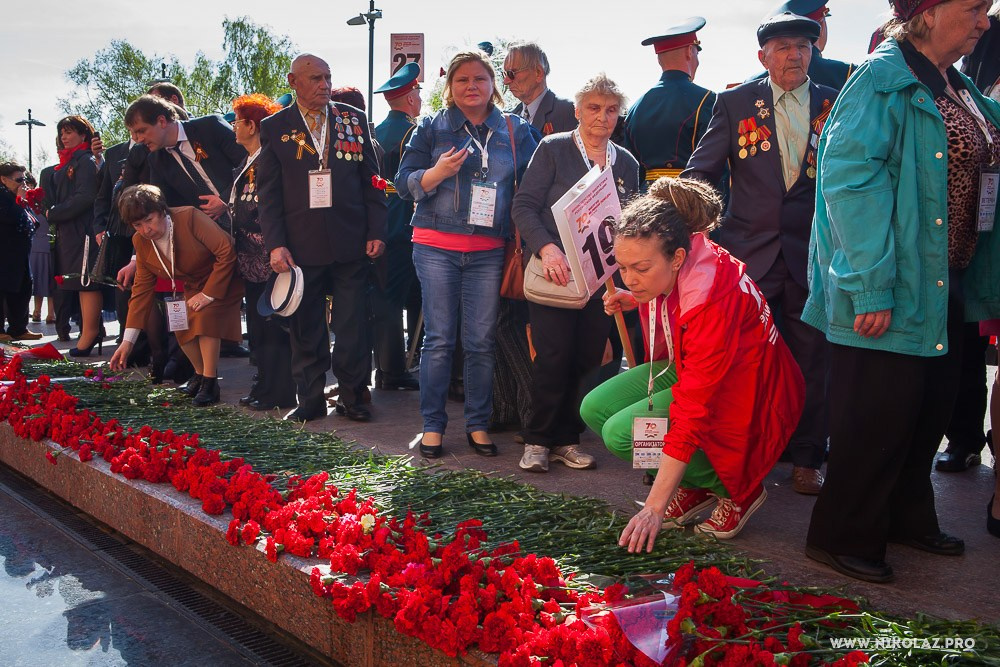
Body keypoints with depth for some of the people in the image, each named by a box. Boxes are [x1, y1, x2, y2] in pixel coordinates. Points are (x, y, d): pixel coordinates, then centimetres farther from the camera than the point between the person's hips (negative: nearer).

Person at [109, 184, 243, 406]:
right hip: (192, 286, 6)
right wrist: (127, 342, -8)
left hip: (222, 280, -6)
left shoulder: (189, 217, -27)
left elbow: (227, 251, -28)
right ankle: (200, 373, 9)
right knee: (180, 323, -15)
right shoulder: (141, 242, -8)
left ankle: (210, 382, -19)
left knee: (205, 315, -29)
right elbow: (142, 289, -4)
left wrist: (208, 294, -25)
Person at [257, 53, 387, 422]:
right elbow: (268, 192, 2)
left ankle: (351, 396, 18)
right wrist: (275, 244, -7)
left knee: (351, 326, 4)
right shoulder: (275, 127, 6)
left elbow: (371, 179, 8)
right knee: (305, 327, 7)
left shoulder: (354, 119, 8)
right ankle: (310, 399, 20)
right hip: (301, 246, 0)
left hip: (350, 242, 0)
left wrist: (376, 232, 0)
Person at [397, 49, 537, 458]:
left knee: (481, 342, 3)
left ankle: (478, 425, 15)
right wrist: (438, 171, -17)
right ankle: (432, 425, 11)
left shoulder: (515, 131, 10)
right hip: (436, 247, -1)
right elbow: (404, 184, 3)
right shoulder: (431, 128, 7)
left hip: (488, 251, 1)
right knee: (439, 339, 0)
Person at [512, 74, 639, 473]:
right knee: (554, 357, -6)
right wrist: (546, 249, -22)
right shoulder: (553, 149, 0)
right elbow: (524, 206, -6)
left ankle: (567, 439, 18)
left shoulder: (626, 163, 12)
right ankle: (537, 440, 10)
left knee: (587, 358, 4)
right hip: (554, 272, -4)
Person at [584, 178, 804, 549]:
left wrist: (654, 508, -34)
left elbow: (692, 414, -36)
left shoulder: (712, 301, -36)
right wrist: (633, 301, -7)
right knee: (595, 408, -8)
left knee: (623, 434, -23)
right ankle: (693, 488, 5)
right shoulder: (663, 269, -13)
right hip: (684, 366, 8)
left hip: (738, 395, -8)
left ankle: (738, 490, -3)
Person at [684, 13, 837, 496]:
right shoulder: (736, 103, 5)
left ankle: (806, 459, 21)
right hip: (750, 253, -1)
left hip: (813, 254, 1)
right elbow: (700, 172, 4)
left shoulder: (836, 105, 7)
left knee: (810, 361, 7)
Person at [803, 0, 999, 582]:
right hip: (892, 288, -9)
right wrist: (870, 287, -25)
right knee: (878, 415, -2)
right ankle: (844, 538, 15)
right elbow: (850, 181, -21)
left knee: (932, 407, 17)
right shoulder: (885, 78, -12)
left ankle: (907, 518, 35)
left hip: (946, 285, 9)